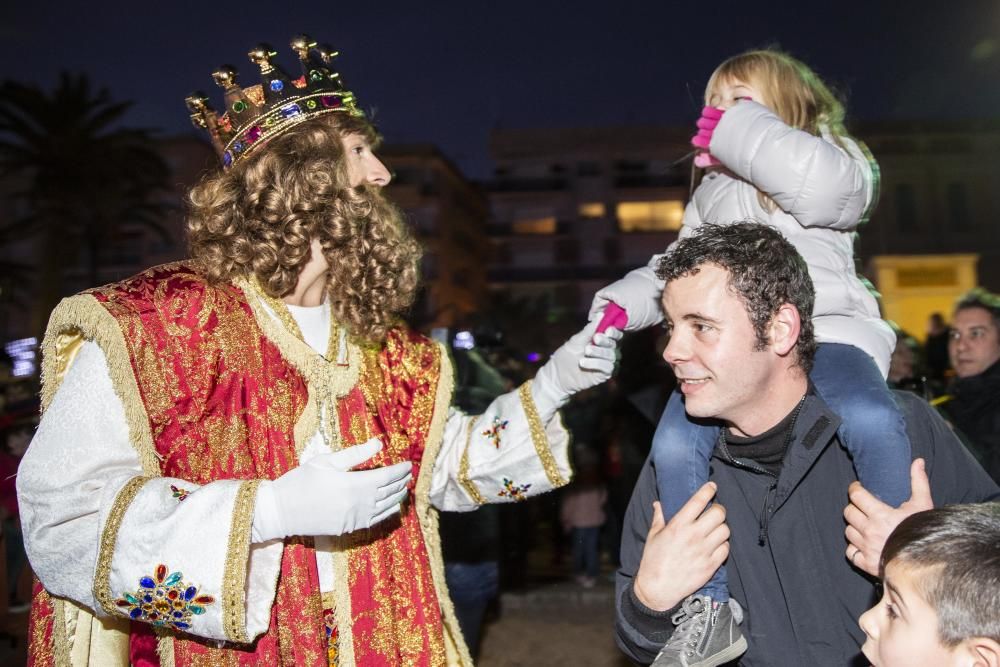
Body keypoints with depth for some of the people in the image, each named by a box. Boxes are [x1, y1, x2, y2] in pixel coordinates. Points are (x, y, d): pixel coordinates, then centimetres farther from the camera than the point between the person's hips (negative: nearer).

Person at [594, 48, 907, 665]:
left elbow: (824, 187, -19)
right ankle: (709, 605, -9)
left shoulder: (831, 159, 8)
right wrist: (626, 298, 11)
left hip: (825, 328, -4)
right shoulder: (712, 193, 29)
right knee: (676, 443, -24)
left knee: (871, 419, -35)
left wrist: (740, 128, -7)